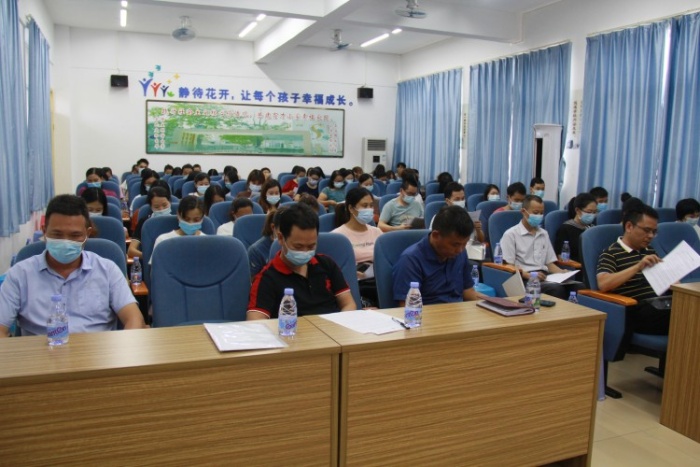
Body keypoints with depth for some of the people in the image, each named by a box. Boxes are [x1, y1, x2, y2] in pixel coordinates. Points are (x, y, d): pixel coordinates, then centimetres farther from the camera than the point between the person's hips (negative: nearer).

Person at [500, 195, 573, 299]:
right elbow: (508, 266, -5)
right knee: (557, 289, -34)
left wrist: (563, 273, 1)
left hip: (544, 278, 6)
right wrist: (529, 275, -21)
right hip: (524, 279, -6)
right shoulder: (511, 234, 2)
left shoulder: (544, 234, 23)